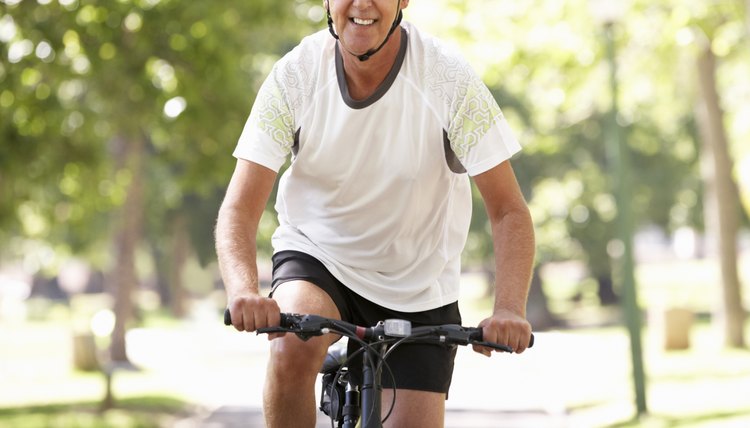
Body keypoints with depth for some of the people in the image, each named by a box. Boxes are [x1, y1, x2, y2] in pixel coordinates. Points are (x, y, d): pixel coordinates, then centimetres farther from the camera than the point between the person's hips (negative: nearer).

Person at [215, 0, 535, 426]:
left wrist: (509, 309, -36)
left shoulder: (449, 77, -20)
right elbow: (240, 209, -20)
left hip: (417, 284, 1)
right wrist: (243, 291, -42)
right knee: (293, 347, -32)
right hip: (317, 256, -1)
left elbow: (509, 211, -18)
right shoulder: (295, 76, -18)